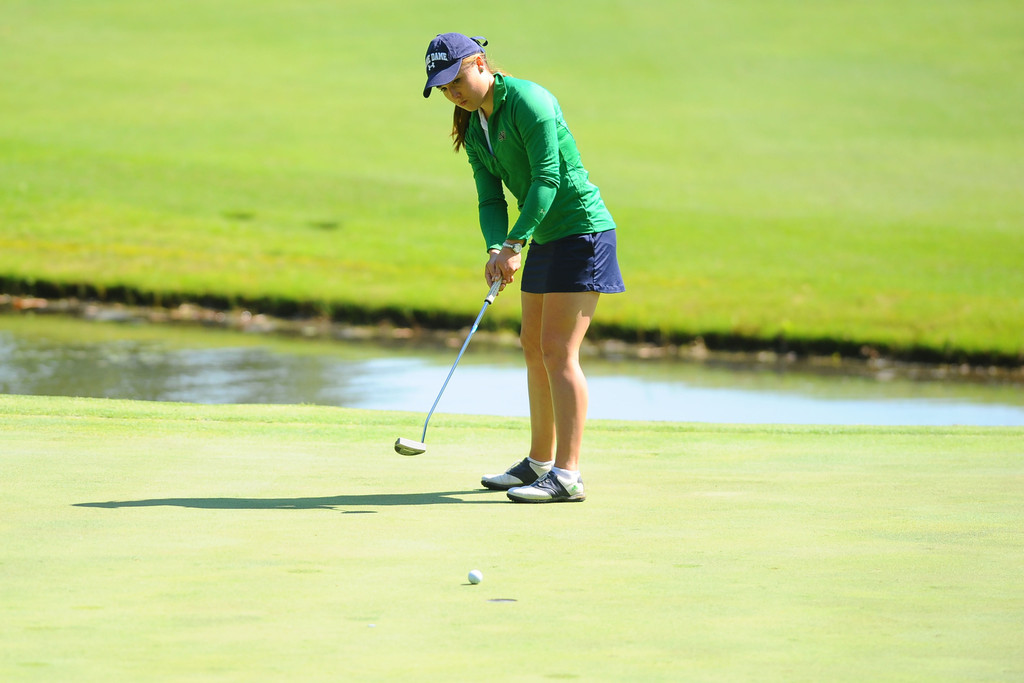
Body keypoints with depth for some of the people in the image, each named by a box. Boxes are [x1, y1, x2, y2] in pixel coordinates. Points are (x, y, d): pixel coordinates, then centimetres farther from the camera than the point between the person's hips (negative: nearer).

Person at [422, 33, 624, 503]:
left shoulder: (529, 102, -18)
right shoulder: (473, 128, 8)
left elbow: (547, 178, -23)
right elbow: (490, 199, 3)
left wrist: (514, 244, -27)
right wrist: (496, 250, -16)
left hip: (582, 231, -9)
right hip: (547, 237, 9)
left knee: (557, 349, -14)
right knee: (534, 346, 15)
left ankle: (567, 476, -16)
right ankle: (540, 461, 27)